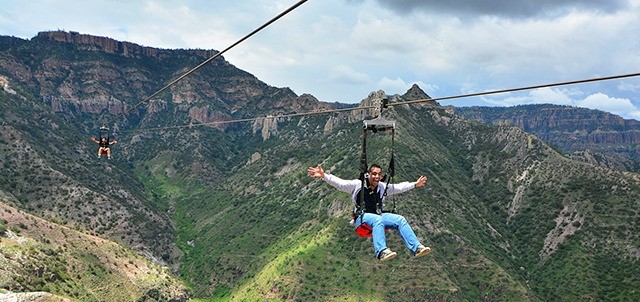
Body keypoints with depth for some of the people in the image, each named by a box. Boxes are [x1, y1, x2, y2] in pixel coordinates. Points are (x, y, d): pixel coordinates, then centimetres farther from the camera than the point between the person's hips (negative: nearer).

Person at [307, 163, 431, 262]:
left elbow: (398, 187, 28)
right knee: (378, 220, -39)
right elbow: (340, 183, -12)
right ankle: (382, 251, -55)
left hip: (378, 216, 6)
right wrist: (324, 176, -26)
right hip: (362, 217, -5)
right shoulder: (358, 185, -1)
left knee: (400, 219, -15)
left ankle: (417, 248, -18)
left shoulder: (382, 187, 14)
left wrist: (414, 184, 32)